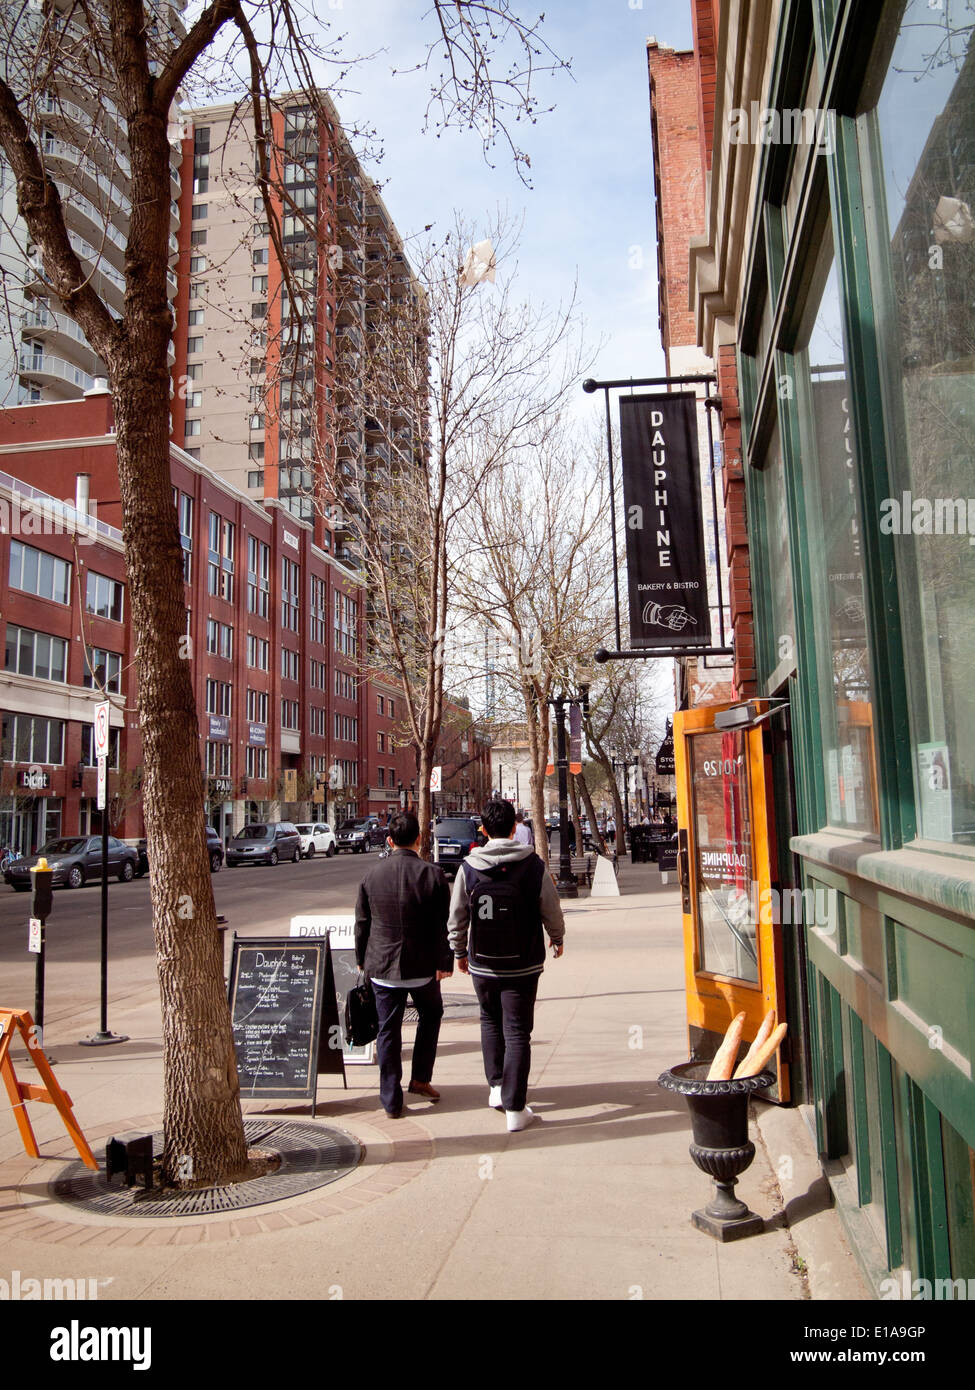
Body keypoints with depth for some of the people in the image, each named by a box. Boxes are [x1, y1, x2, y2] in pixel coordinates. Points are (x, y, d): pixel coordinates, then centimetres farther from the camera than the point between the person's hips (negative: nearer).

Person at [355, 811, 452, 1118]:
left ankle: (391, 1101, 13)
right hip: (423, 966, -1)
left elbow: (362, 923, 5)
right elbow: (444, 925, -9)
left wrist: (362, 960, 17)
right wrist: (445, 962, -1)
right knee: (430, 1016, 24)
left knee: (388, 1030, 9)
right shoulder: (432, 874, -11)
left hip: (382, 967, 1)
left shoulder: (372, 876, -4)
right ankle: (420, 1078, 24)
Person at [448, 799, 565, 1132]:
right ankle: (515, 1108, 6)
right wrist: (557, 938, 19)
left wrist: (459, 952, 17)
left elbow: (457, 916, 0)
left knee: (490, 1021, 24)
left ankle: (496, 1086, 24)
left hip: (482, 965, 2)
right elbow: (551, 911, -1)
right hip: (523, 965, -1)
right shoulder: (533, 866, -10)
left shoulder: (469, 867, -7)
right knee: (517, 1032, 4)